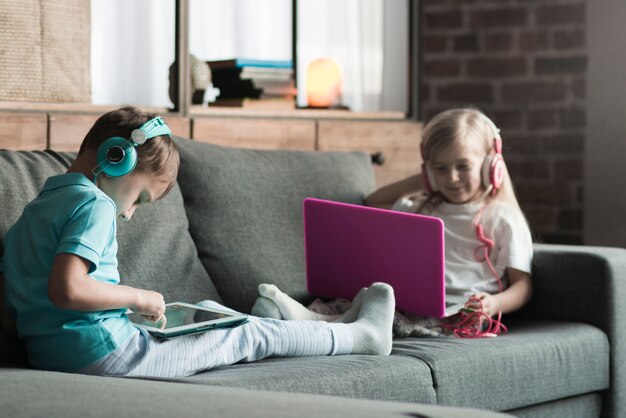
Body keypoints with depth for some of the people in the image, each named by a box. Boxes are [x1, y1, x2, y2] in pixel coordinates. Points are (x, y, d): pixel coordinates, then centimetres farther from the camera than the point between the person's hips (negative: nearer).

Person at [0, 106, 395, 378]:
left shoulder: (32, 212, 15)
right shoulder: (94, 206, -13)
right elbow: (66, 289, -30)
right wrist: (138, 297, -15)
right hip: (106, 353, -9)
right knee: (248, 335, 6)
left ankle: (324, 330, 36)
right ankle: (359, 336, 22)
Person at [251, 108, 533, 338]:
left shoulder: (503, 219, 7)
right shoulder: (421, 211, 26)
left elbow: (522, 283, 1)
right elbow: (372, 203, 42)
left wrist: (495, 304, -20)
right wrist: (421, 181, 30)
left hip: (462, 312, -6)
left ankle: (315, 321, -54)